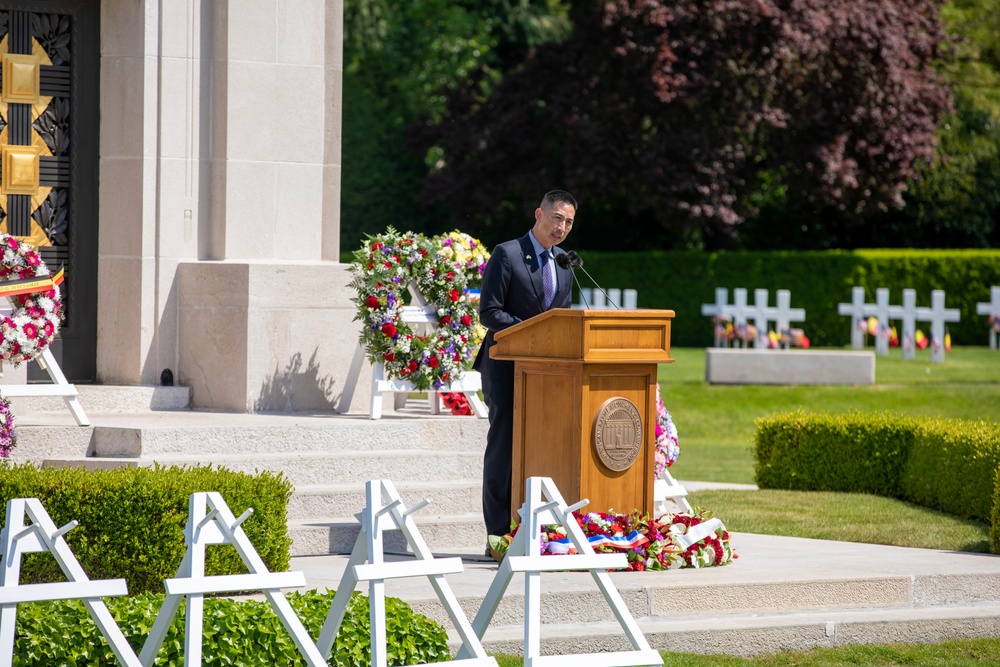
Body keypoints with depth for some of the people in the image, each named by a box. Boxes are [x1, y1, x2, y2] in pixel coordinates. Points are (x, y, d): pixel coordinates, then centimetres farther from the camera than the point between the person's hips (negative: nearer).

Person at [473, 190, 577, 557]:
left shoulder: (565, 262, 13)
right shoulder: (507, 254, -8)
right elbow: (489, 312, -13)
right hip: (506, 367, -6)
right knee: (504, 448, -6)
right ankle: (498, 536, -3)